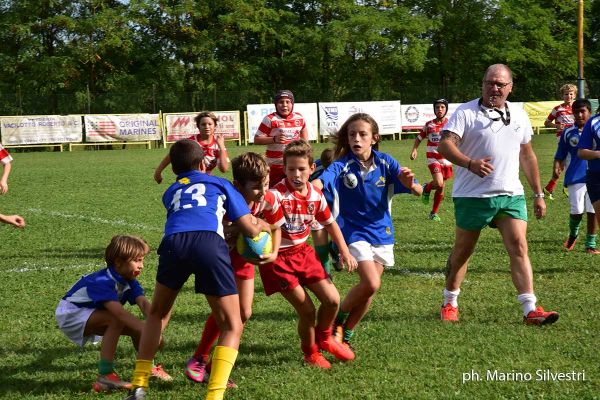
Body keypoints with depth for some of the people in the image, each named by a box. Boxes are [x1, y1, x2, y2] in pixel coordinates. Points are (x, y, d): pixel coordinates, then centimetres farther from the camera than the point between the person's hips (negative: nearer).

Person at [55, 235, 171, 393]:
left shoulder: (130, 282, -7)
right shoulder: (102, 282, -32)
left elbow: (144, 304, -23)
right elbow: (119, 312, -44)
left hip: (91, 314, 8)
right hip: (71, 314, -8)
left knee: (137, 326, -5)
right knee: (117, 320, -30)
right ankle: (105, 376, -31)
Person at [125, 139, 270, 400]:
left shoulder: (171, 192, 37)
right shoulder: (219, 183, 30)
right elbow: (250, 230, 25)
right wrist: (264, 226, 50)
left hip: (173, 242, 2)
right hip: (210, 243, -2)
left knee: (157, 313, 28)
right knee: (232, 326, 10)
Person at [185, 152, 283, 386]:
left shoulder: (268, 200, -20)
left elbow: (275, 228, 0)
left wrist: (273, 253, -17)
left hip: (243, 256, 5)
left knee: (244, 313, 1)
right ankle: (199, 360, 0)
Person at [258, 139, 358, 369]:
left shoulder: (316, 195, -1)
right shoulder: (277, 195, -22)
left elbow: (330, 223, 15)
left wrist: (344, 252, 12)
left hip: (303, 251, 6)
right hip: (278, 257, -6)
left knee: (332, 299, 1)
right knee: (307, 309, -7)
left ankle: (324, 339, 32)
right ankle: (311, 354, 21)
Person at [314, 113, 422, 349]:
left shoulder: (384, 162, -5)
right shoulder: (342, 165, -13)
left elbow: (418, 191, -6)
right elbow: (321, 181, -33)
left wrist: (409, 184, -30)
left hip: (381, 232, 4)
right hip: (354, 231, -4)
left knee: (369, 291, 7)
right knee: (371, 283, -20)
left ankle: (346, 334, 26)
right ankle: (337, 320, 4)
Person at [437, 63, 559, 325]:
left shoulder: (519, 116, 12)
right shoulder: (466, 113, -6)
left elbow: (527, 156, 21)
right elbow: (445, 144, -18)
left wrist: (538, 194, 18)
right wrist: (470, 163, -35)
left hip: (511, 195, 3)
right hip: (472, 195, -3)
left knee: (519, 247, -9)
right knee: (462, 251, 8)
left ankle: (531, 310, -12)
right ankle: (450, 303, 26)